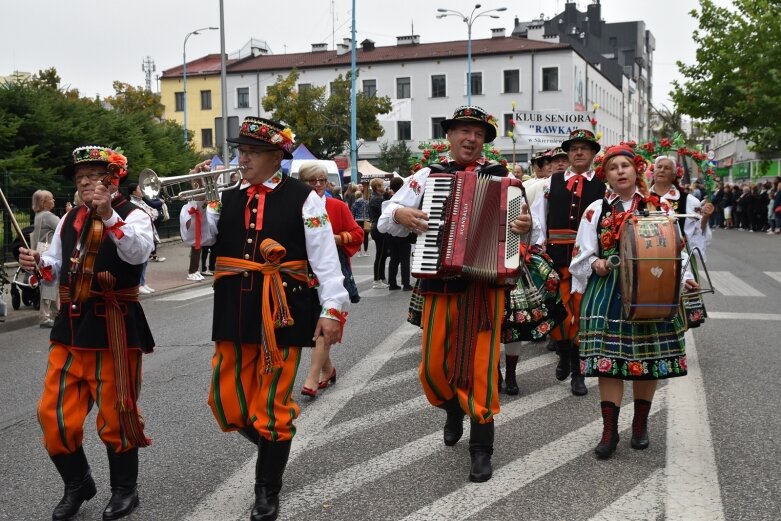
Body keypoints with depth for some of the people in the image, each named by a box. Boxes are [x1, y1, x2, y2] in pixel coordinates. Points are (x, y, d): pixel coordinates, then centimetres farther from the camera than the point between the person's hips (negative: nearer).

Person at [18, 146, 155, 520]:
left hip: (114, 327, -6)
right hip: (71, 325, 6)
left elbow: (138, 254, -26)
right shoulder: (69, 220, 12)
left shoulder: (132, 215, -7)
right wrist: (37, 264, -1)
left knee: (116, 413, 5)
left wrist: (108, 215, -34)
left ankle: (124, 489, 25)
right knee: (54, 412, 7)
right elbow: (57, 268, 20)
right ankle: (77, 483, 28)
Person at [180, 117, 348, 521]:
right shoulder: (228, 198, 10)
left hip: (281, 312, -5)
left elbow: (324, 256, -8)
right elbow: (194, 237, 6)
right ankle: (276, 444, 37)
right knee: (228, 404, 9)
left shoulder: (302, 198, -4)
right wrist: (198, 198, -8)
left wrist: (332, 309, -15)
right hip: (235, 313, 5)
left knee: (271, 406, 5)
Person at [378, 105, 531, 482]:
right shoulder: (427, 176, 8)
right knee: (433, 366, 8)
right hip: (438, 284, 2)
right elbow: (385, 220, 9)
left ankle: (481, 450, 11)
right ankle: (453, 410, 40)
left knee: (479, 365, -1)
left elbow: (522, 218, -1)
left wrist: (526, 225, -23)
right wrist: (401, 214, -13)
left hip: (483, 284, -2)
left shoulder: (500, 177, 5)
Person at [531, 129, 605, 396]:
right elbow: (537, 215, 8)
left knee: (582, 314, 3)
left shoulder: (602, 186, 2)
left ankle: (577, 372, 15)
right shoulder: (551, 182, 7)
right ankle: (564, 354, 33)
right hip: (556, 256, 1)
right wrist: (540, 244, 0)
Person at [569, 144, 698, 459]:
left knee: (648, 358, 6)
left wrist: (683, 277, -7)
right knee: (609, 360, -4)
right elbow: (582, 255, 7)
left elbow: (675, 248, 7)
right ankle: (609, 431, 4)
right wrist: (597, 264, -12)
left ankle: (640, 425, 24)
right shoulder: (597, 210, 6)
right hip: (608, 293, 0)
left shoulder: (658, 207, 5)